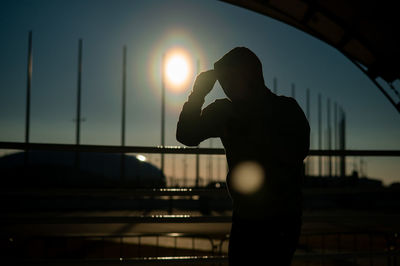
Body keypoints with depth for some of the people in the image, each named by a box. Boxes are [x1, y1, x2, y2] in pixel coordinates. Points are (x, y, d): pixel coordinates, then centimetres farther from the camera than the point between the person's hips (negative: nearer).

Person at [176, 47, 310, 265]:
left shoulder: (287, 110, -6)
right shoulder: (224, 112, 6)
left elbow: (296, 153, -23)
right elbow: (186, 136, 5)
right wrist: (198, 94, -8)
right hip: (243, 220, 5)